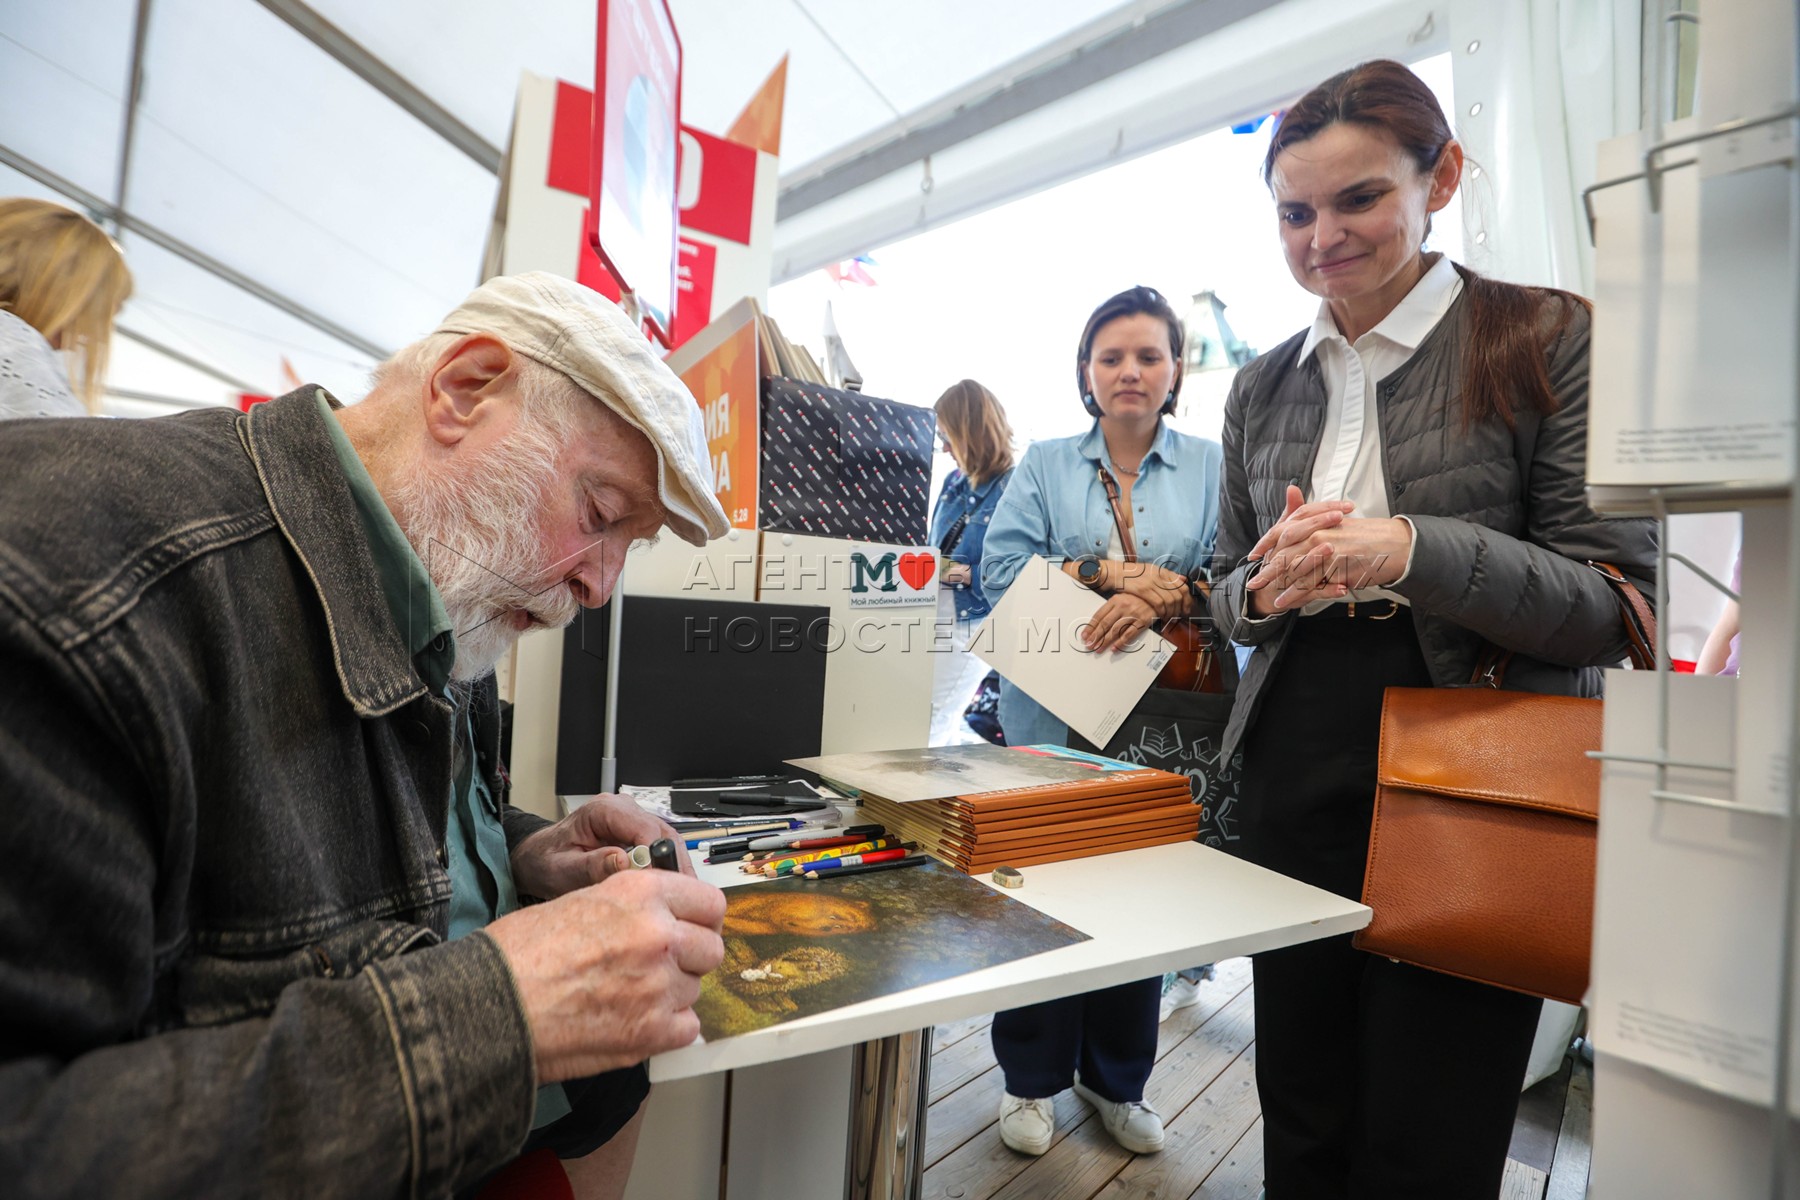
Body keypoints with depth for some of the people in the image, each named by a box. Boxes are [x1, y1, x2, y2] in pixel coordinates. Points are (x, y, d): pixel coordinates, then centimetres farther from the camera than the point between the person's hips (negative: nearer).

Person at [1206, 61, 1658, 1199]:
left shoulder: (1553, 338, -2)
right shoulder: (1265, 386, 10)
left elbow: (1617, 606, -8)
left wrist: (1413, 551, -24)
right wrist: (1264, 587, -9)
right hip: (1294, 776, 4)